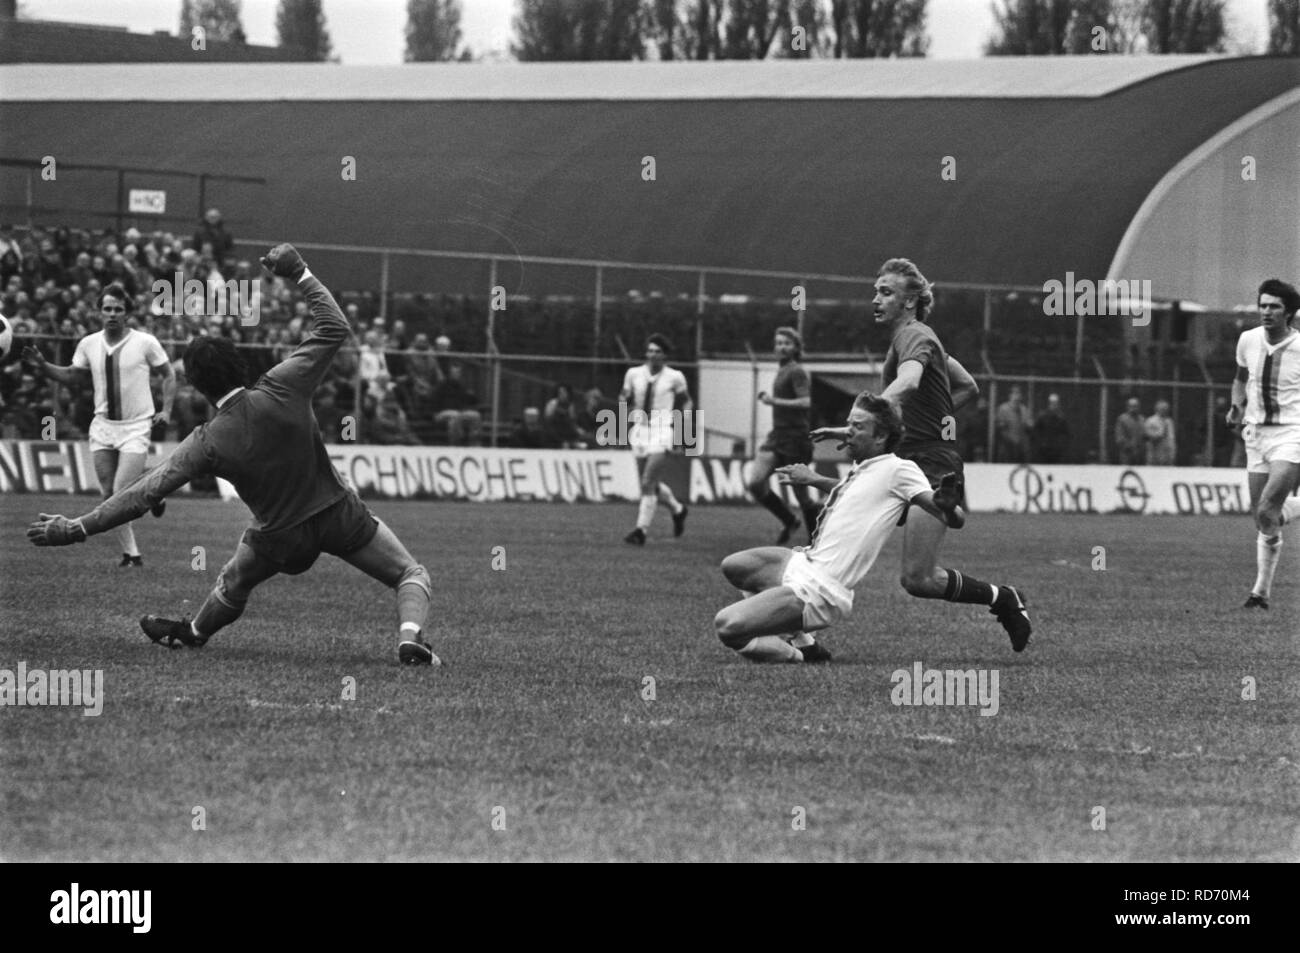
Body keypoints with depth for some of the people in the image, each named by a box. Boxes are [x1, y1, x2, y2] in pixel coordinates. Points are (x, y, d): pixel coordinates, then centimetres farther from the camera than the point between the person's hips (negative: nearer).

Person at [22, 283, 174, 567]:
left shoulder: (145, 342, -9)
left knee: (122, 494, -15)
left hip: (135, 427, -4)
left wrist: (166, 410, -5)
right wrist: (43, 366, 0)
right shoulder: (89, 344, 1)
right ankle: (131, 553, 16)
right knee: (109, 496, 4)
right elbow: (73, 375, 15)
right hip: (103, 426, 4)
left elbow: (168, 375, 3)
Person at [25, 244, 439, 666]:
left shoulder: (207, 442, -15)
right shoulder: (281, 389, -17)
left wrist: (76, 528, -13)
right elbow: (335, 328, -10)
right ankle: (410, 636, -15)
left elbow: (146, 492, -16)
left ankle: (194, 632, 54)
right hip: (339, 515, -1)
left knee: (234, 584, 32)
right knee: (412, 576, 11)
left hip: (282, 538, 1)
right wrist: (299, 273, -4)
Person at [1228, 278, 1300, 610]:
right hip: (1257, 433, 5)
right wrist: (1237, 405, 5)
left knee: (1267, 513, -22)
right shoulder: (1248, 340, 3)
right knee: (1262, 520, 7)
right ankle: (1262, 593, 16)